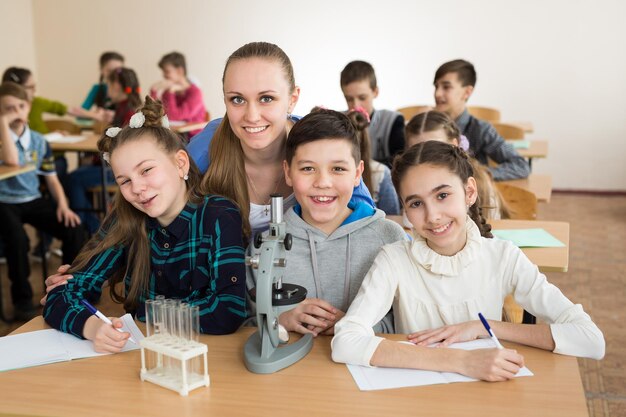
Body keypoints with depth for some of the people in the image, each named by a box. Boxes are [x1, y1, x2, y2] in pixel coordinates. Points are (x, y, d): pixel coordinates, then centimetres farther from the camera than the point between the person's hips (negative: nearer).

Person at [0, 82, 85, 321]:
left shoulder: (39, 141, 8)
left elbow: (51, 178, 11)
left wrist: (63, 205, -6)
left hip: (33, 201, 4)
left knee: (74, 231, -16)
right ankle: (23, 301, -15)